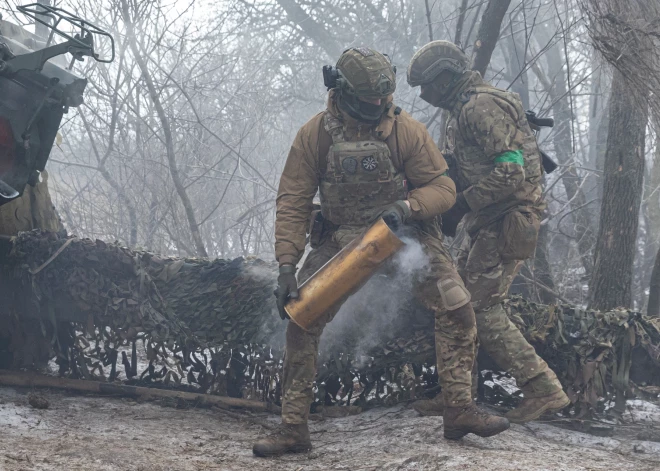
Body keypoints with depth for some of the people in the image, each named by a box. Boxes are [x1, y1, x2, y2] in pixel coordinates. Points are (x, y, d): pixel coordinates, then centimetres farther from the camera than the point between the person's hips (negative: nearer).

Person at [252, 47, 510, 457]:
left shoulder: (407, 130, -14)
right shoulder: (314, 135, -13)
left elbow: (443, 188, -9)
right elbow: (294, 203, -9)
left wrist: (407, 207, -30)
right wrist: (287, 265, -18)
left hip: (407, 233, 0)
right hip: (341, 237, 0)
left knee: (457, 309, -13)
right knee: (301, 321, -12)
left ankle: (461, 411, 0)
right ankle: (294, 428, -3)